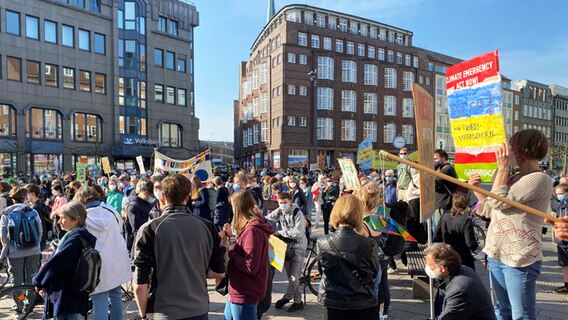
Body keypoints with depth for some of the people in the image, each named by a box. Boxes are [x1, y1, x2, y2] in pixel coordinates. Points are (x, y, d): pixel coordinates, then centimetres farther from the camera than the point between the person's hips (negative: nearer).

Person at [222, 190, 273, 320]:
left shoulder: (252, 230, -24)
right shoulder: (252, 227, 8)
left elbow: (250, 267, -26)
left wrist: (230, 251, -16)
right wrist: (232, 236, 3)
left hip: (245, 293, -10)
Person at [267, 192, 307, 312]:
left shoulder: (298, 213, -19)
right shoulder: (279, 212, -3)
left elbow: (297, 233, -26)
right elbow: (267, 219, 9)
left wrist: (280, 232, -23)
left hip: (298, 247, -5)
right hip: (286, 246, 6)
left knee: (294, 277, -5)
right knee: (290, 276, 11)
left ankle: (286, 297, 17)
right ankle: (298, 302, 23)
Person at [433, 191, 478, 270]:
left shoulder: (444, 216, -3)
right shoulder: (466, 220, -19)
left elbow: (436, 238, 2)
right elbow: (471, 244, -19)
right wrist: (478, 246, 0)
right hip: (464, 260, -5)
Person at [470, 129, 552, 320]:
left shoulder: (540, 179, -14)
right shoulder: (515, 179, 13)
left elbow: (500, 202, -20)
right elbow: (491, 211, 19)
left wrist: (502, 168, -14)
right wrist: (477, 189, 8)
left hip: (519, 258, -8)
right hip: (496, 254, 9)